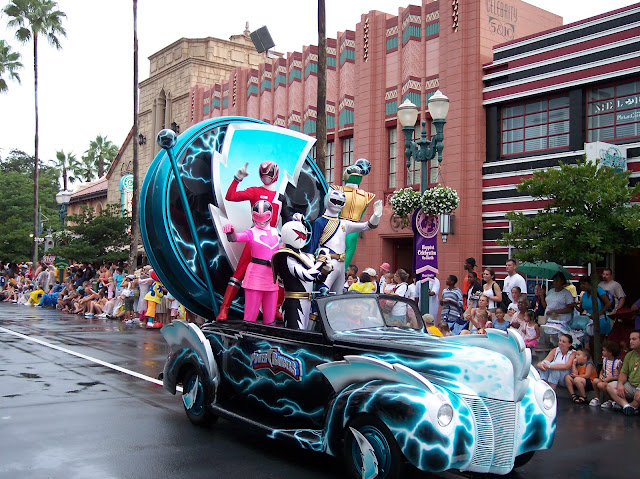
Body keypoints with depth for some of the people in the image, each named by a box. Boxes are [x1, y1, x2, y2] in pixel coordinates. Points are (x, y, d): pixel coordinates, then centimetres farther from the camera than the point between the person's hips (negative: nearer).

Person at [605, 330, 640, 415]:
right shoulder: (629, 355, 15)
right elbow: (623, 373, 13)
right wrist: (620, 384, -8)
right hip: (631, 385, 8)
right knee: (610, 386, -9)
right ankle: (626, 405, -26)